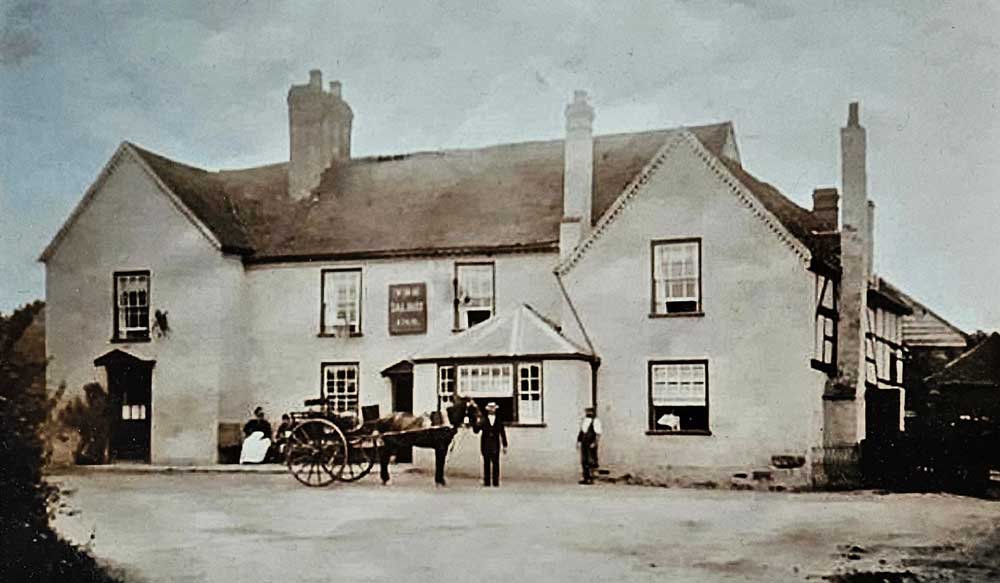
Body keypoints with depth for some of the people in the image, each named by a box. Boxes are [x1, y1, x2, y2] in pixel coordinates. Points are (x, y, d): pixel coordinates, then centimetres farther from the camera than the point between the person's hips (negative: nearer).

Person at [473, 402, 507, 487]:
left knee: (496, 463, -3)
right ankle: (486, 482, 4)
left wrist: (504, 446, 9)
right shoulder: (483, 420, 4)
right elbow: (476, 430, -3)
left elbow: (503, 434, 10)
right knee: (486, 464, 1)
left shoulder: (499, 421, 8)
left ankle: (495, 482, -1)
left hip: (495, 446, 0)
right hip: (486, 446, 0)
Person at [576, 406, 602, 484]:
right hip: (583, 444, 8)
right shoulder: (583, 420, 15)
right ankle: (586, 478, 13)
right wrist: (578, 441, 17)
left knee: (591, 461, -8)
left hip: (591, 444, -8)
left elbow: (598, 434, -11)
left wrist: (594, 443, -19)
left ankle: (591, 478, -5)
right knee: (584, 461, 8)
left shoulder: (595, 421, -8)